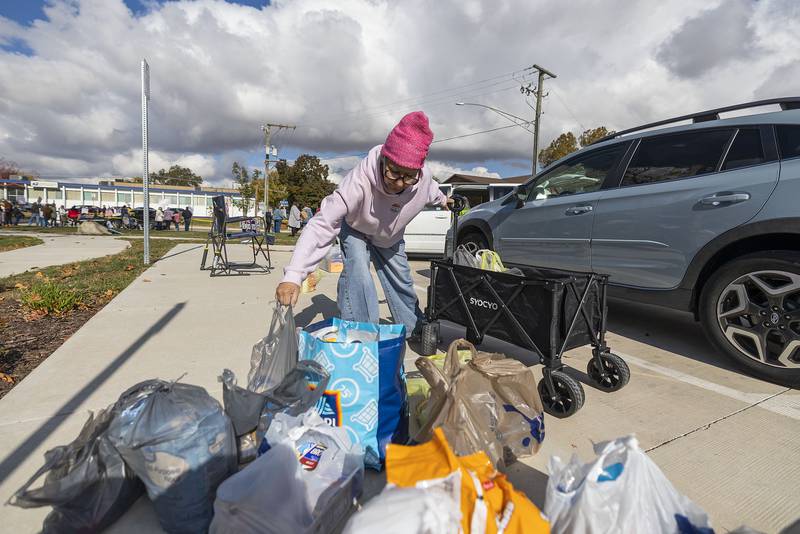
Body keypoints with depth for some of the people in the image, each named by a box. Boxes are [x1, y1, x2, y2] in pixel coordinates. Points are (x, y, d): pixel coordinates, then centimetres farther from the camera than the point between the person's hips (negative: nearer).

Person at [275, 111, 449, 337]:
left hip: (391, 236, 4)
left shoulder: (424, 177, -31)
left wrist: (442, 199, 22)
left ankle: (414, 329, 35)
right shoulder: (359, 181, -46)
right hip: (355, 229, -4)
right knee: (357, 271, -29)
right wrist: (293, 275, -59)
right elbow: (322, 224, -50)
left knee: (402, 282, 13)